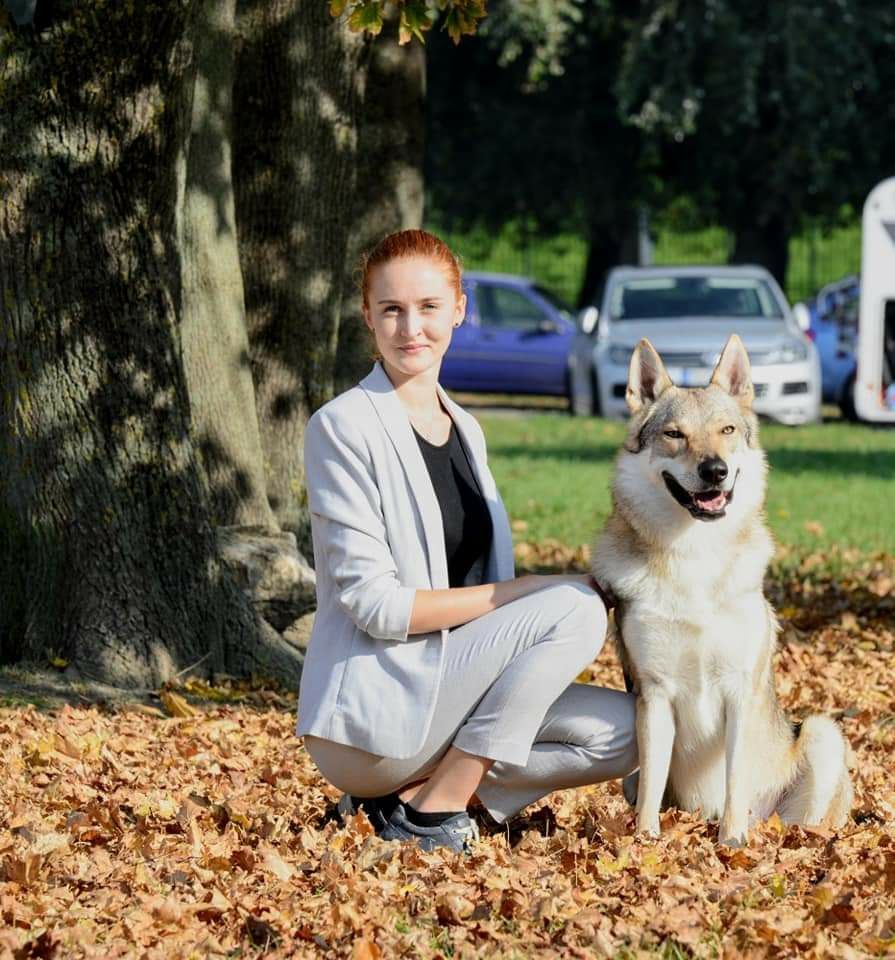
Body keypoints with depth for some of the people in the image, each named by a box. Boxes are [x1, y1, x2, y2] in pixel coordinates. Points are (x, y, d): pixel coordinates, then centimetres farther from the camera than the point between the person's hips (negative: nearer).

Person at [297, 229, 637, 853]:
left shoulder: (465, 429, 14)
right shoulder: (344, 427, -10)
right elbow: (376, 604, -17)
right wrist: (539, 590, -17)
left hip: (444, 697, 8)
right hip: (372, 710, -8)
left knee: (621, 731, -10)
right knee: (576, 608, -21)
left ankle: (410, 793, -1)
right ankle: (437, 811, -14)